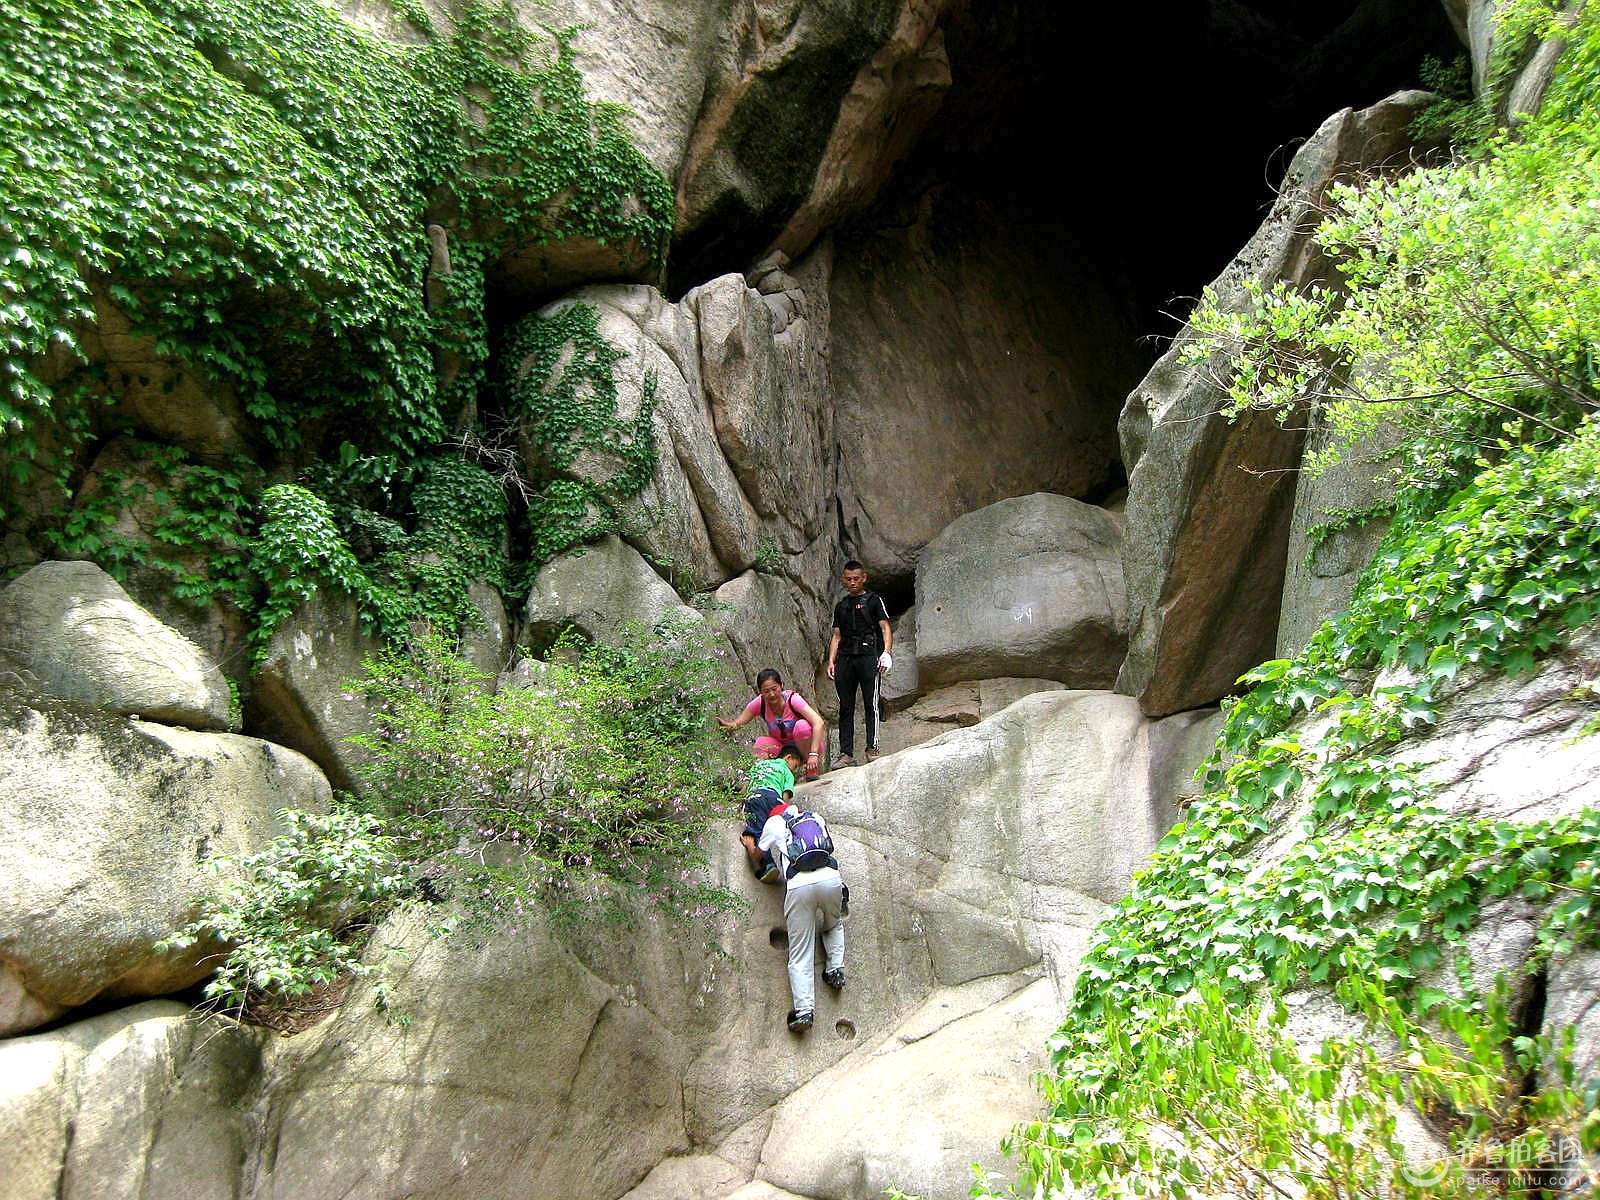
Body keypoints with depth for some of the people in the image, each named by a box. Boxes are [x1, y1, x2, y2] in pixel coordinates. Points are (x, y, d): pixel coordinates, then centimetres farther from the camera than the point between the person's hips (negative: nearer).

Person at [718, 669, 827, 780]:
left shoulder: (792, 699, -25)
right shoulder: (760, 703, -14)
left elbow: (819, 723, -34)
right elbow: (739, 722, -10)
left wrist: (813, 754, -43)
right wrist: (730, 725, -36)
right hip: (783, 747, 3)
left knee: (802, 726, -33)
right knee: (761, 743, -27)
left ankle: (813, 768, -14)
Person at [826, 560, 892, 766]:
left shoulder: (874, 600, 10)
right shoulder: (841, 606, 23)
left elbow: (885, 628, 1)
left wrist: (886, 652, -14)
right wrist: (831, 661, 10)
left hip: (868, 655, -4)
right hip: (845, 658, 4)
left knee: (871, 704, -9)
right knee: (845, 707, 0)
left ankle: (872, 750, -10)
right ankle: (846, 754, 1)